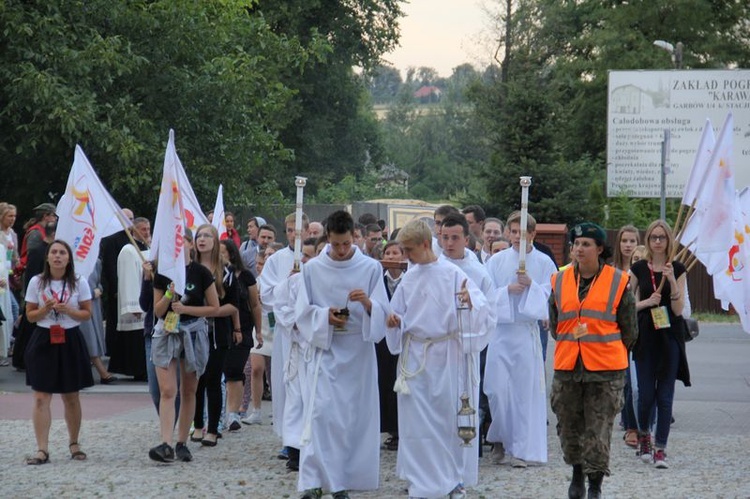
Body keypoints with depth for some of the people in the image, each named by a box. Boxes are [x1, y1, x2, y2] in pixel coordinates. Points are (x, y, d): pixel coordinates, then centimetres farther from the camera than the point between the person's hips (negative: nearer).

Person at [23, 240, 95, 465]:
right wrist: (45, 309, -15)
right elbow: (30, 315, 4)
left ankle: (74, 443, 27)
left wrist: (67, 310, -16)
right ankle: (42, 450, -8)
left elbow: (87, 313, 2)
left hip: (70, 341, 0)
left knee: (71, 397, 9)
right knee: (41, 397, -7)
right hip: (43, 341, 0)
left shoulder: (79, 283, -1)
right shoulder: (36, 282, 0)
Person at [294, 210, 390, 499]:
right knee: (319, 413, -10)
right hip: (325, 350, 0)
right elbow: (302, 312, 5)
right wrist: (325, 315, -14)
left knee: (354, 415, 2)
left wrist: (368, 304, -22)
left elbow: (383, 313, -1)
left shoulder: (371, 268, 1)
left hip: (359, 352, 1)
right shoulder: (312, 269, 2)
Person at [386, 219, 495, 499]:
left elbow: (484, 311, -11)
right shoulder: (409, 278, 7)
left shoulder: (453, 275, -8)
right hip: (415, 357, 4)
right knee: (416, 420, 3)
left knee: (451, 417, 5)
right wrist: (395, 321, -5)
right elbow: (400, 315, 17)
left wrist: (470, 303, -32)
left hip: (447, 356, -4)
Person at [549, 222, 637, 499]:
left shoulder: (617, 282, -3)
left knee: (598, 428, -2)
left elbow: (629, 329, 5)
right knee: (568, 424, 11)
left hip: (605, 371, -3)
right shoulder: (560, 281, 6)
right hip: (567, 367, 3)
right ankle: (577, 472, 32)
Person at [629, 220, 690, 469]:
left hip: (670, 337, 0)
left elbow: (679, 309, -4)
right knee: (646, 393, 2)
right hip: (645, 336, 0)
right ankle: (643, 433, 29)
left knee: (665, 394, -2)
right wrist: (647, 302, -13)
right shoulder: (638, 268, 3)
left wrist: (671, 280, -17)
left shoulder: (677, 269, 2)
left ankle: (660, 448, 2)